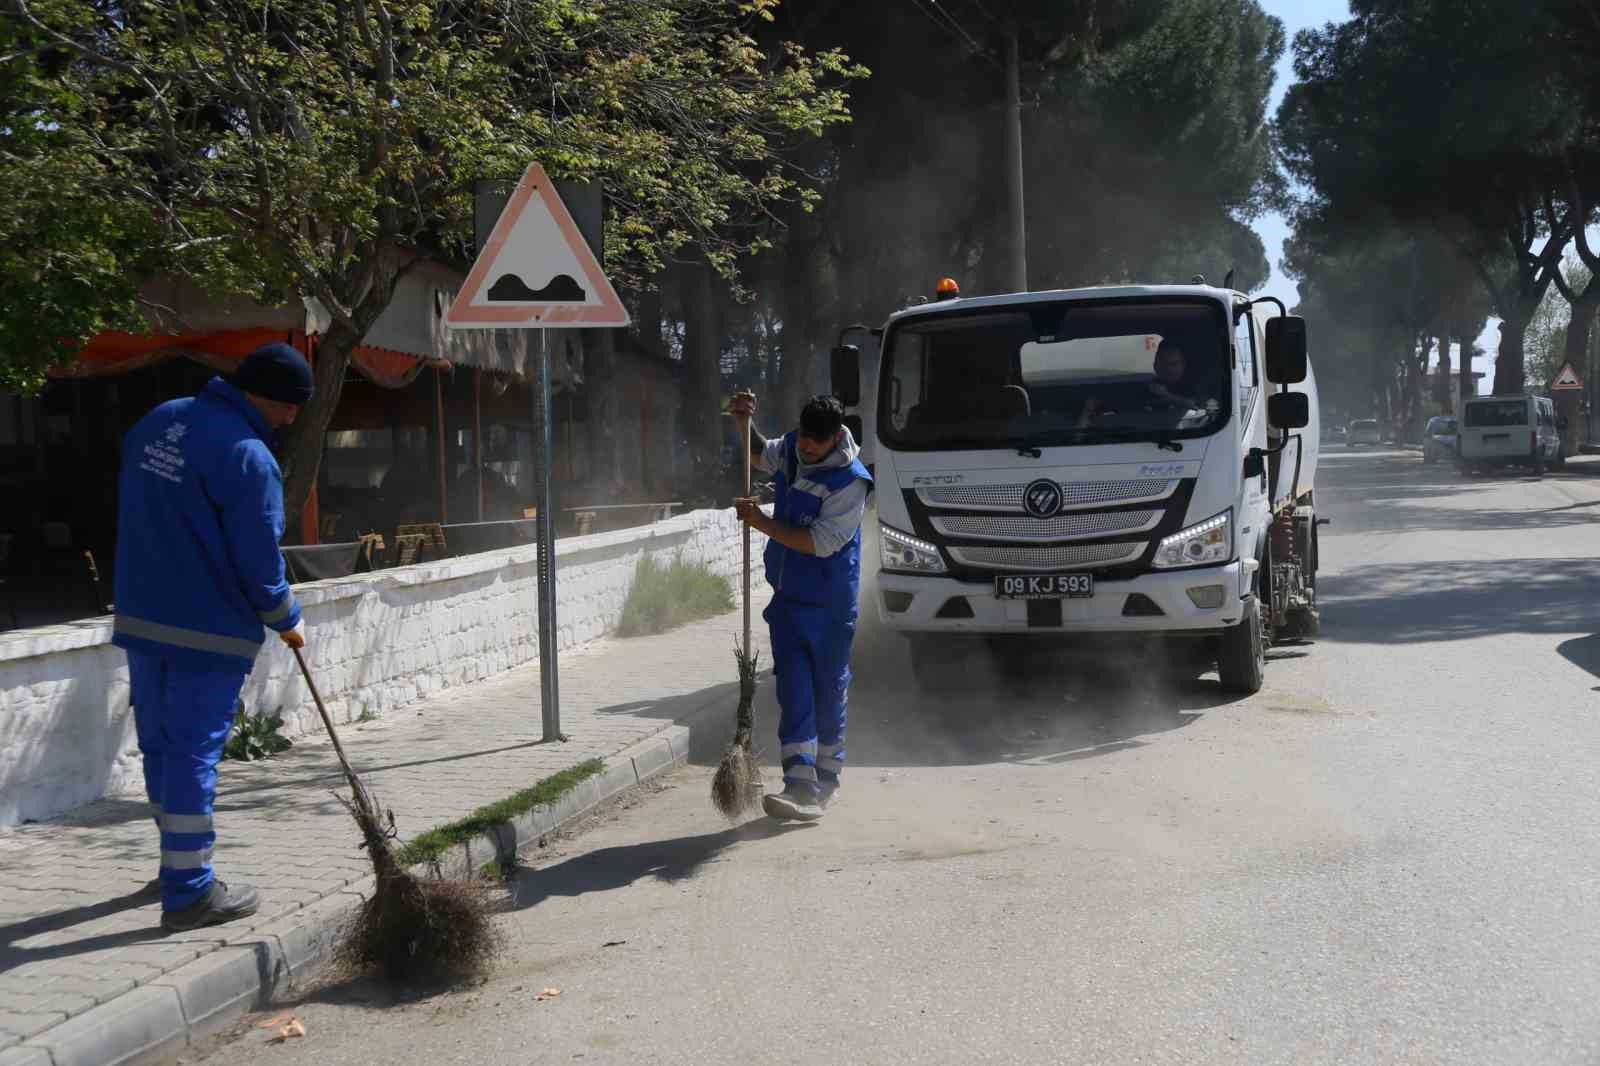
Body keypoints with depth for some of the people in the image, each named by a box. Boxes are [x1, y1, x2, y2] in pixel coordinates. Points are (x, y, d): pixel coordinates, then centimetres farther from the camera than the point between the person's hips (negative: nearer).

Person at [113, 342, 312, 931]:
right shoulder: (248, 457, -19)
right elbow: (259, 561, -15)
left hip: (139, 618, 8)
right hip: (208, 630, -8)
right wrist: (287, 621, 1)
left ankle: (180, 864, 33)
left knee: (159, 745, 17)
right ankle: (189, 892, 3)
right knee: (194, 753, -3)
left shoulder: (156, 422, 8)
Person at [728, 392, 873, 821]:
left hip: (828, 604, -5)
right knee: (794, 688, -5)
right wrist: (743, 422, 8)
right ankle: (801, 786, -11)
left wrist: (762, 523, -21)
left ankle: (825, 778, 23)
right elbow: (759, 453, 28)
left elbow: (821, 543, -23)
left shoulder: (850, 481, -18)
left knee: (828, 690, 6)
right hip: (787, 596, 6)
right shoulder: (791, 449, 4)